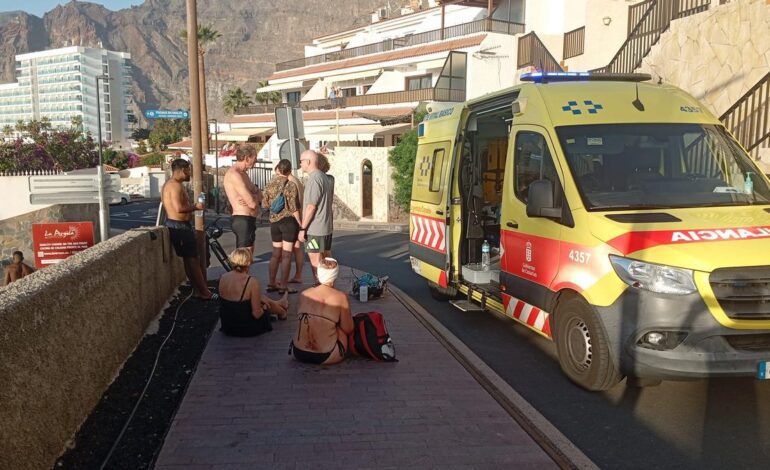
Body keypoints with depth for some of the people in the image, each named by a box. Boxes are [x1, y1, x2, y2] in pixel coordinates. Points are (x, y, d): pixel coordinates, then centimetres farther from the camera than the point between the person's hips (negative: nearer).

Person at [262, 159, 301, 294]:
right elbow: (293, 208, -13)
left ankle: (271, 283, 19)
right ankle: (283, 286, 3)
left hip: (274, 221, 5)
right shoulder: (291, 185, -11)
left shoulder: (270, 184, 3)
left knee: (276, 253, 15)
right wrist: (301, 224, -6)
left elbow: (264, 204, 7)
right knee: (286, 254, 0)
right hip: (289, 221, -5)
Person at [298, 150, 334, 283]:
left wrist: (302, 228, -15)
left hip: (314, 229, -9)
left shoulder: (314, 179, -16)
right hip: (326, 227, 9)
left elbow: (311, 207, -20)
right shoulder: (324, 177, 14)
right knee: (322, 260, 15)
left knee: (315, 262, -2)